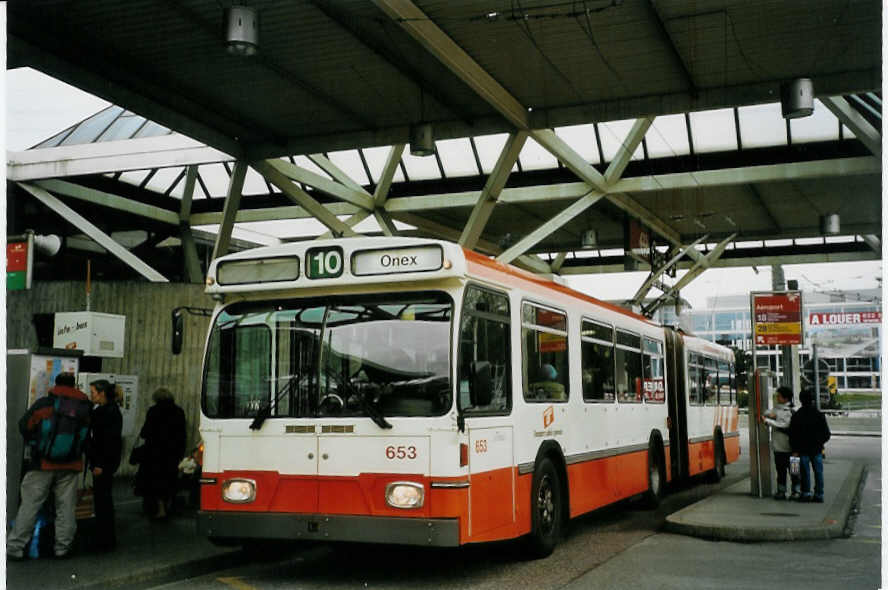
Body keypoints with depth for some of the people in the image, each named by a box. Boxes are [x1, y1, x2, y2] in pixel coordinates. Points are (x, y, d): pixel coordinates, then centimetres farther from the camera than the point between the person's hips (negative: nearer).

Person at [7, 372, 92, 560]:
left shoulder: (43, 404, -6)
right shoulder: (84, 408, 1)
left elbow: (24, 425, -1)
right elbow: (86, 438, 8)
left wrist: (33, 443, 16)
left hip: (43, 465, -2)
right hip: (71, 467, 2)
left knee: (29, 505, 4)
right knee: (66, 507, 10)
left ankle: (15, 548, 6)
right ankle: (62, 547, 14)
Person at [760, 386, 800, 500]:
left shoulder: (789, 411, -13)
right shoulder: (776, 408, 11)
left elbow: (782, 425, -19)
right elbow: (766, 414, 11)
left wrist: (767, 420, -16)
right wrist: (769, 414, -11)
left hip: (788, 448, -7)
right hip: (778, 447, 7)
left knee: (792, 470, 1)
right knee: (780, 470, 12)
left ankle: (796, 491, 9)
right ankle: (781, 491, 19)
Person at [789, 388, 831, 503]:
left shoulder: (796, 416, -5)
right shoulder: (819, 415, -1)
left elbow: (792, 435, -4)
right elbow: (826, 434, 4)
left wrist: (794, 449, 1)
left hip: (802, 450, -1)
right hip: (817, 450, 1)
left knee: (805, 472, 4)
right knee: (818, 472, 6)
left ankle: (806, 493, 2)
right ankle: (819, 495, 8)